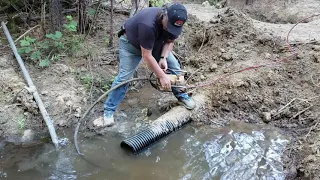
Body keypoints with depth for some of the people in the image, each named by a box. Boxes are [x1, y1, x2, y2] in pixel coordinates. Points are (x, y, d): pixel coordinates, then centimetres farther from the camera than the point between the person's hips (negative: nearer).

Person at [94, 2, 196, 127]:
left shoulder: (174, 22, -23)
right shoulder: (148, 24, -44)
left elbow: (170, 41, -5)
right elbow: (146, 56, -36)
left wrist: (163, 58, -22)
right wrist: (162, 76, -31)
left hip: (154, 42, 6)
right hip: (131, 43, -6)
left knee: (174, 65, -1)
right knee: (124, 76, -15)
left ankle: (181, 95, 19)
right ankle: (108, 112, -7)